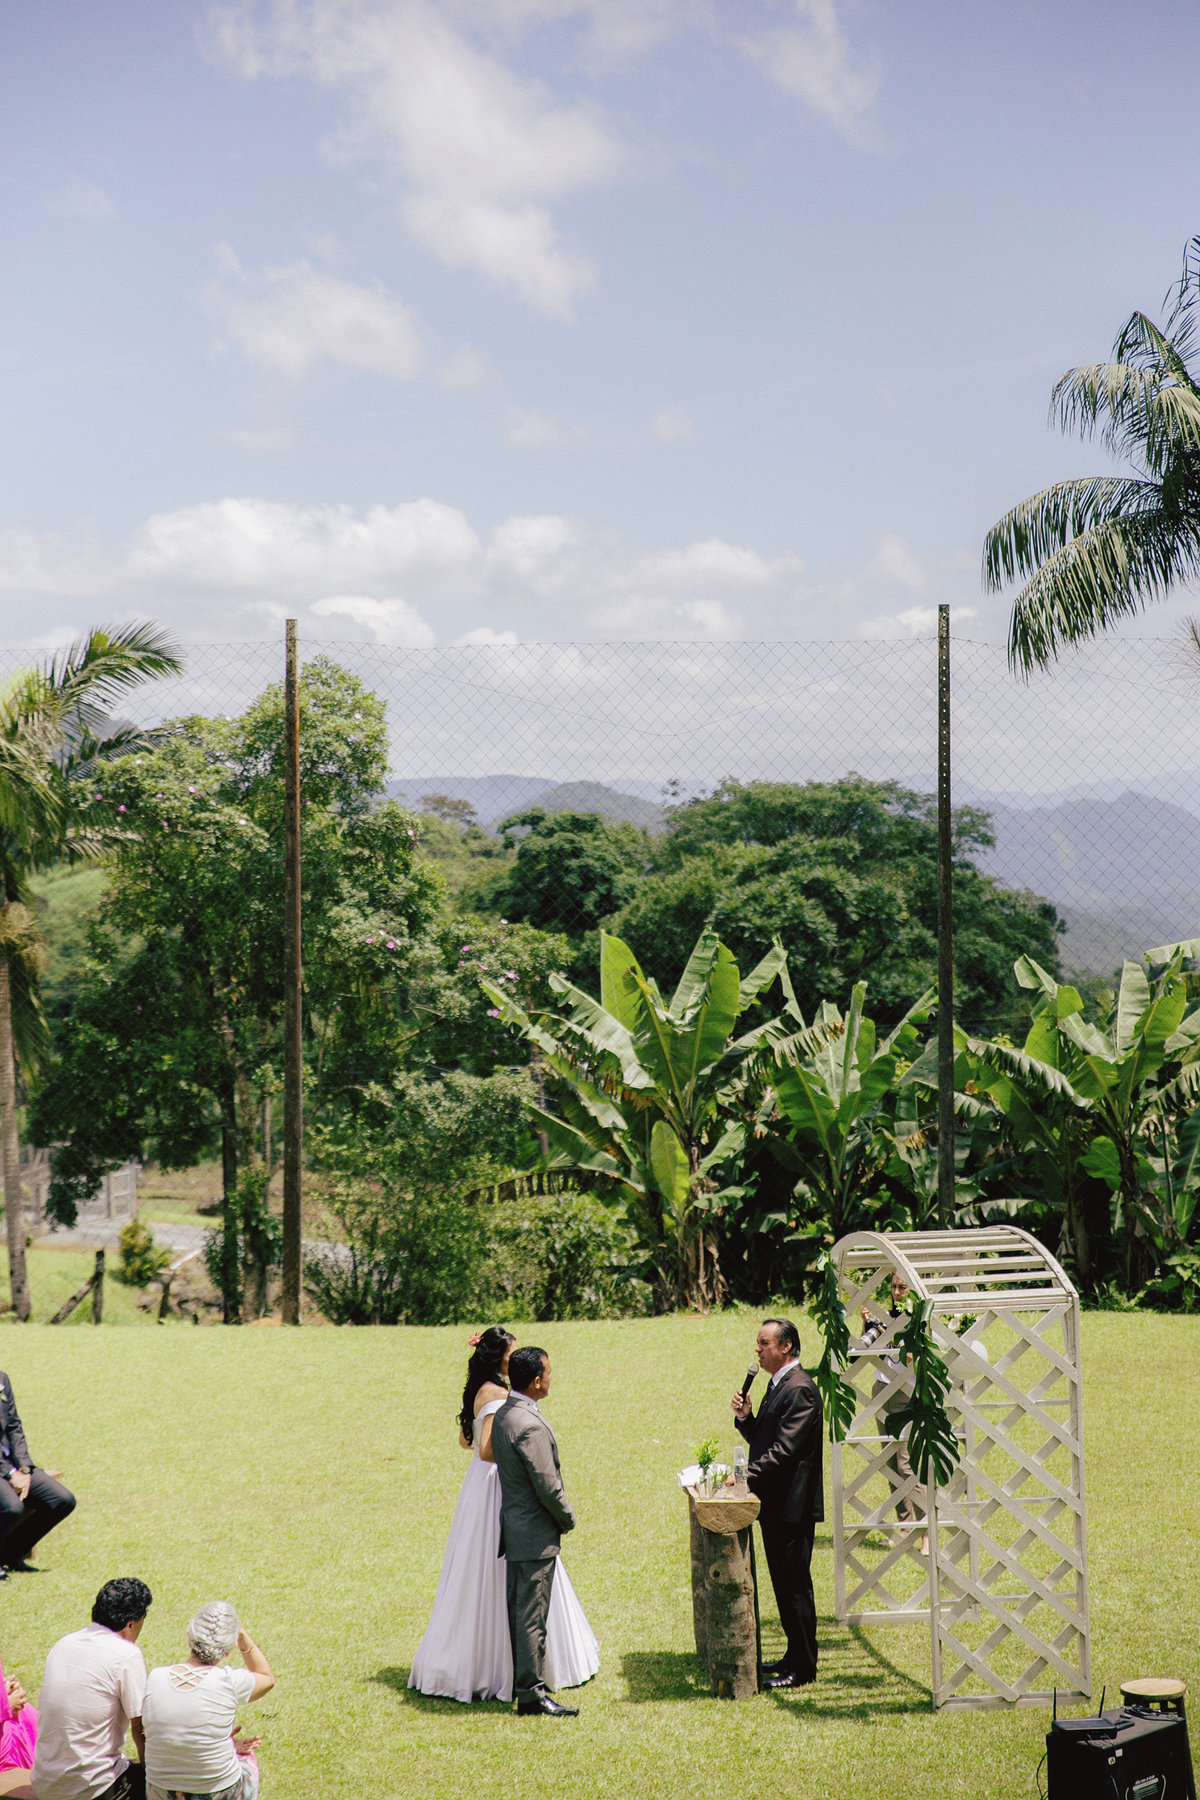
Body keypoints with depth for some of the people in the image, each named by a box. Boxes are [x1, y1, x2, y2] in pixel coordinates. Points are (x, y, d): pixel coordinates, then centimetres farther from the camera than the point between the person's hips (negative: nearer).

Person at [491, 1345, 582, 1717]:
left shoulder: (503, 1414, 5)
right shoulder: (530, 1425, -24)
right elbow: (547, 1486, -21)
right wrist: (568, 1519, -6)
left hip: (514, 1525, 10)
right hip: (535, 1533, -10)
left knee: (518, 1608, 18)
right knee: (532, 1613, -3)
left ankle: (520, 1677, 29)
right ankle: (531, 1692, 3)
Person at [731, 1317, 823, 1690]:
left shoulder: (800, 1389, -17)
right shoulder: (778, 1385, 15)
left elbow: (785, 1448, -23)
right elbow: (762, 1439, 20)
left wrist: (748, 1476, -24)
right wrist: (745, 1417, 3)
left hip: (792, 1505, -10)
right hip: (775, 1504, 10)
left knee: (795, 1584, -4)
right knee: (784, 1583, 16)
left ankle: (803, 1668, 3)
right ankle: (795, 1656, 26)